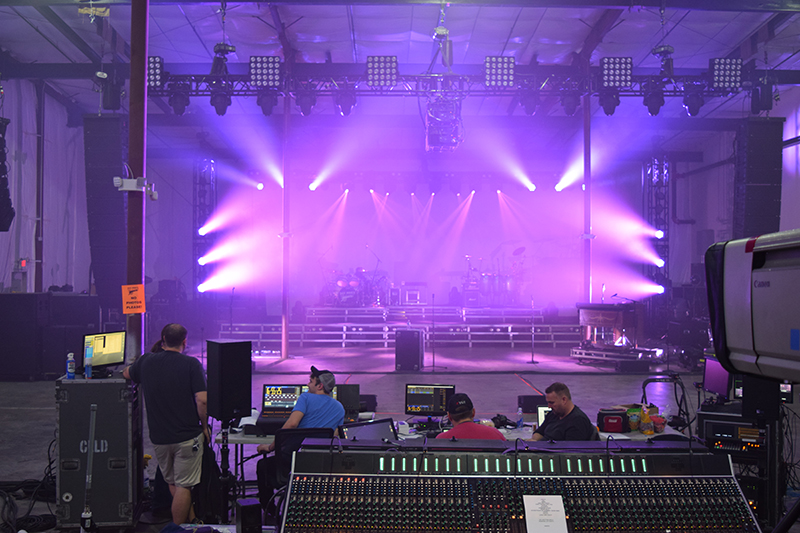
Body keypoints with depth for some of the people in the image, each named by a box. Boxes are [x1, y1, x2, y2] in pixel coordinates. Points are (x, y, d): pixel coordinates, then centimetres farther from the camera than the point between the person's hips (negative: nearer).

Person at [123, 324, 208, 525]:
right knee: (183, 486, 3)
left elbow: (126, 374, 24)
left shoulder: (146, 362, 1)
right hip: (187, 436, -4)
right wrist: (204, 425, -2)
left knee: (172, 483, 21)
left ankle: (187, 520, 32)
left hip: (159, 438, 4)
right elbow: (202, 400, -17)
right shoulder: (191, 364, -10)